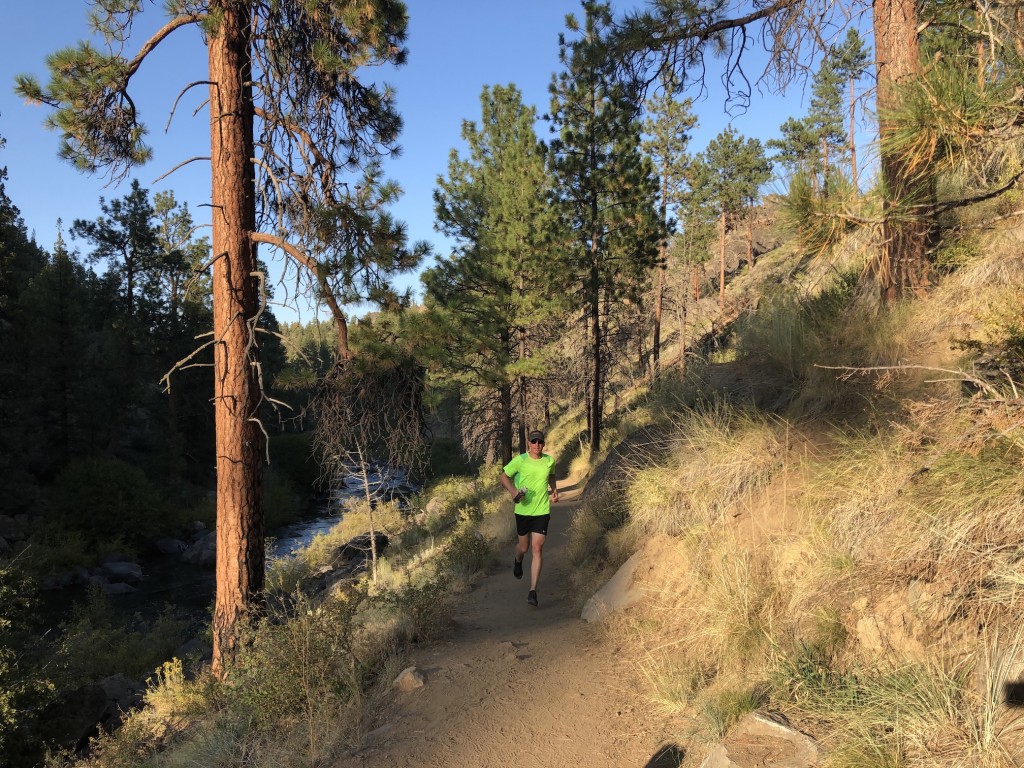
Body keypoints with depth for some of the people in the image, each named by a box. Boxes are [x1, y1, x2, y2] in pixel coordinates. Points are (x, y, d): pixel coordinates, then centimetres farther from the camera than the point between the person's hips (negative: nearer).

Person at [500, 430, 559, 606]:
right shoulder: (520, 460, -9)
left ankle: (533, 591, -1)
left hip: (542, 511, 1)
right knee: (524, 547, 13)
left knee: (537, 549, -7)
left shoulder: (549, 461, 1)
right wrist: (512, 490, -17)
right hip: (522, 510, -1)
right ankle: (518, 561, 53)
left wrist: (554, 490, 8)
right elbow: (504, 476, 0)